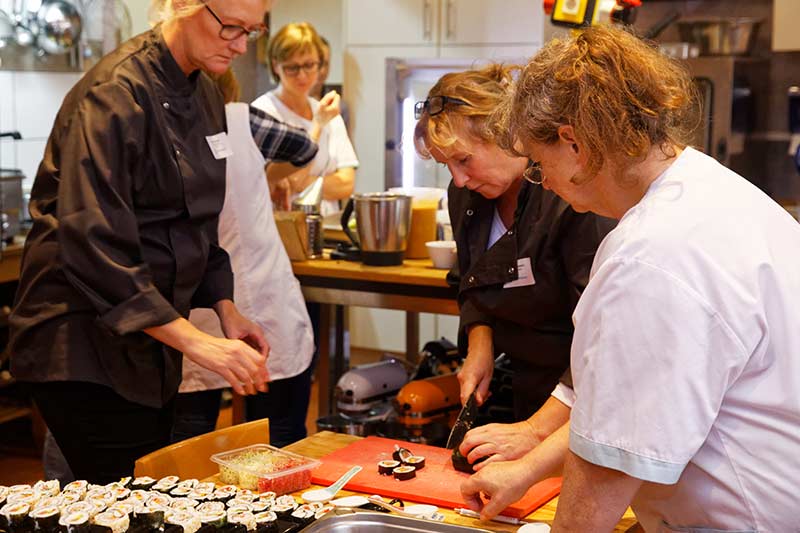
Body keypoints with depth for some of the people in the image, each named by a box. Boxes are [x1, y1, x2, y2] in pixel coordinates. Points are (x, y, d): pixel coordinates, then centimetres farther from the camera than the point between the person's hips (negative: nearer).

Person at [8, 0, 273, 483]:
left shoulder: (205, 96, 8)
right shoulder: (116, 95, -20)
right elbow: (93, 246, -27)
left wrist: (227, 313, 4)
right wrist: (195, 342, -30)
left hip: (150, 341, 9)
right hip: (84, 348, -9)